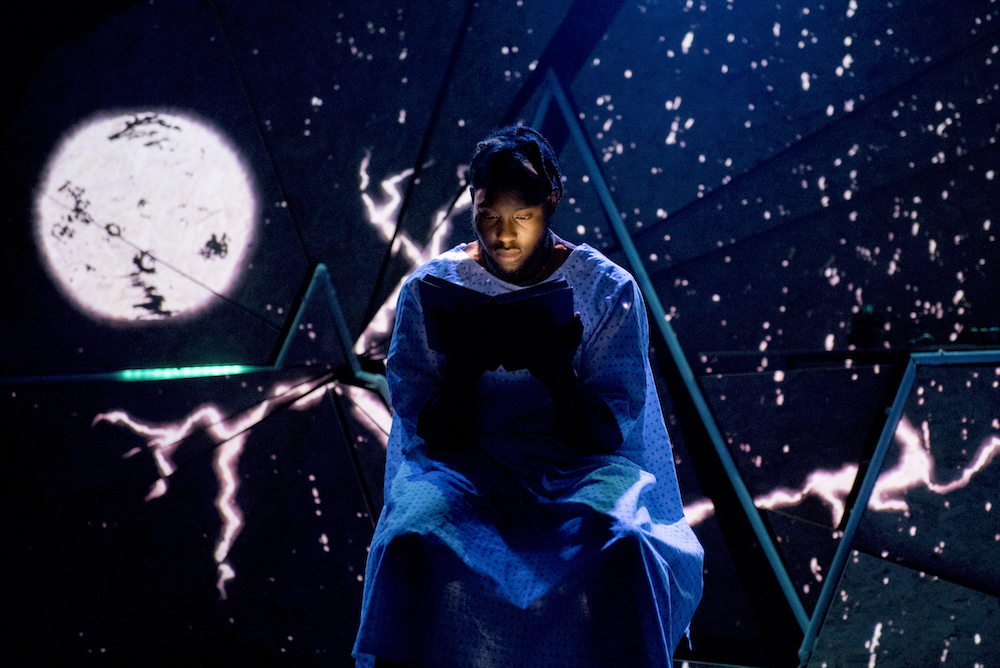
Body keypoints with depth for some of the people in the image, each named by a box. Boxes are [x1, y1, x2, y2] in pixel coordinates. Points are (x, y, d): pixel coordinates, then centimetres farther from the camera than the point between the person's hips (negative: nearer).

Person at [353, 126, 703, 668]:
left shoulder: (609, 290, 1)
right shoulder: (429, 289, 2)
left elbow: (607, 436, -5)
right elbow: (435, 440, -2)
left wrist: (556, 371, -24)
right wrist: (463, 367, -22)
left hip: (578, 471, 0)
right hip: (469, 468, 1)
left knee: (620, 547, -34)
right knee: (413, 542, -33)